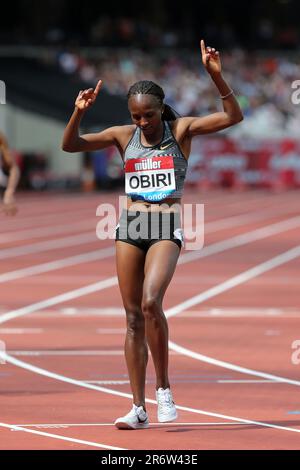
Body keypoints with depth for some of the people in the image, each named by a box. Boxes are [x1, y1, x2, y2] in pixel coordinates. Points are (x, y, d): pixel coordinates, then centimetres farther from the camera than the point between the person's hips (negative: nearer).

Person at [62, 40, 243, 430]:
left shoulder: (180, 130, -1)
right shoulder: (123, 135, 5)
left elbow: (234, 117, -10)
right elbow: (70, 145, 0)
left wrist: (216, 76, -23)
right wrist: (79, 113, -17)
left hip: (167, 229, -3)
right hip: (130, 227, 3)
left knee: (151, 302, -24)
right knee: (133, 316, 3)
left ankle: (164, 387, -6)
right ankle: (139, 408, 7)